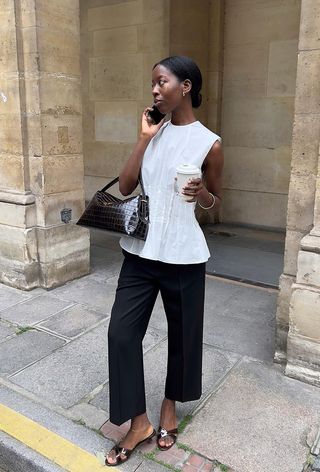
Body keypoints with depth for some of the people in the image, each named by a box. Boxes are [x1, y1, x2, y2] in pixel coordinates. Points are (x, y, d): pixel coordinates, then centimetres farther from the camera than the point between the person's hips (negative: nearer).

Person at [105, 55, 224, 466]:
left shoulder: (209, 144, -6)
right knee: (121, 332, 1)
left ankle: (169, 407, 39)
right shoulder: (155, 131, 7)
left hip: (183, 256, -3)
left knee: (182, 335, 12)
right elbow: (125, 187, 0)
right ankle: (138, 422, 20)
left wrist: (202, 194, -18)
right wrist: (144, 138, -4)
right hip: (140, 252, 4)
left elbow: (215, 203, 4)